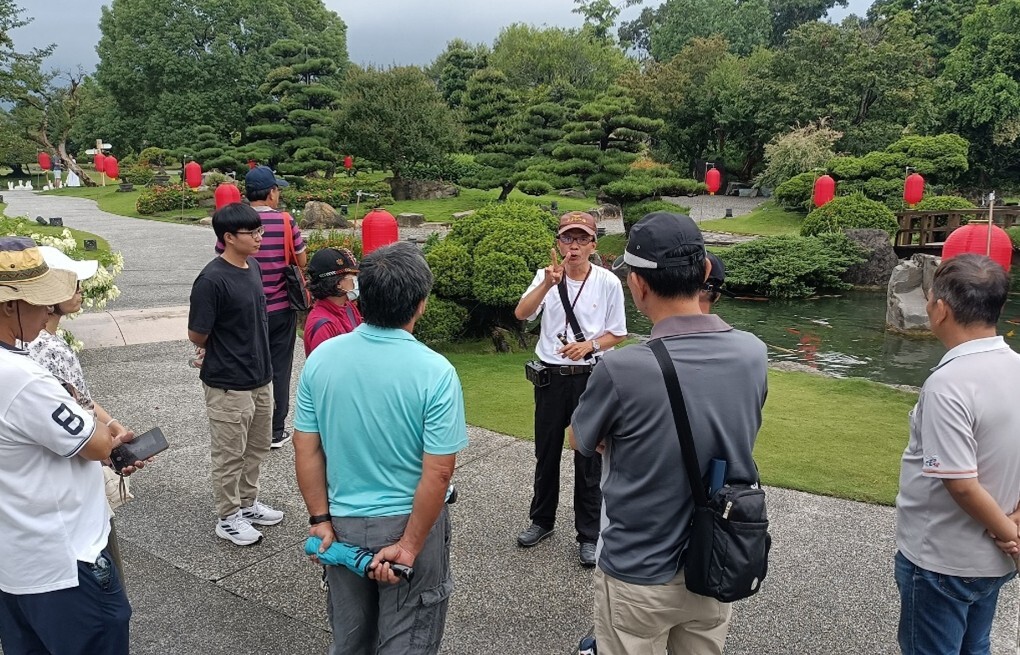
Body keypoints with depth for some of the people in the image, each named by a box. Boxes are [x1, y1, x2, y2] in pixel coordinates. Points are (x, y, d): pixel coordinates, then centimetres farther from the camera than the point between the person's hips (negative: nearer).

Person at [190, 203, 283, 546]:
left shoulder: (253, 267, 3)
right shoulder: (212, 280, -22)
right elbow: (197, 335, -15)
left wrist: (255, 355, 12)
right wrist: (220, 352, 2)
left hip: (261, 378, 8)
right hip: (229, 385, -8)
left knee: (257, 447, 21)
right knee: (230, 454, 9)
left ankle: (247, 503, 40)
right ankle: (228, 517, 26)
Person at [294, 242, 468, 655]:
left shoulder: (321, 358, -10)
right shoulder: (435, 372, -21)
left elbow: (306, 450, -4)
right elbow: (438, 473, -21)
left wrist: (321, 520, 3)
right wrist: (409, 546, -13)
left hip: (344, 524, 4)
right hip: (410, 524, -3)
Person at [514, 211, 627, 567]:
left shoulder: (608, 283, -5)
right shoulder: (547, 276, -1)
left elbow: (616, 334, 1)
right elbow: (521, 313, -18)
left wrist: (589, 345, -18)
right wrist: (547, 284, -33)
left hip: (590, 377, -2)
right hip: (551, 376, 2)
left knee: (589, 458, 6)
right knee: (546, 454, 15)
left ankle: (588, 534, 20)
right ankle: (542, 520, 34)